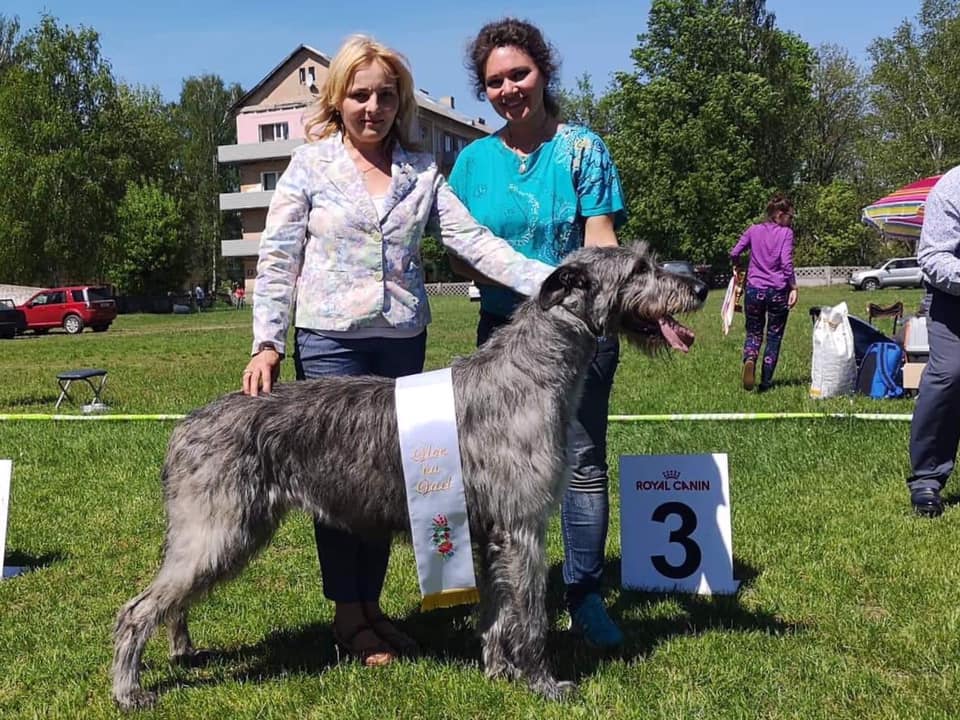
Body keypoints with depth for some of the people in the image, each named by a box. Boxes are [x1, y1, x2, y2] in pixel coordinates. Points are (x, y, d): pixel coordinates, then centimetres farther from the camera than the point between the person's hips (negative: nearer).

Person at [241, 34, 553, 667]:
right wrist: (268, 342, -12)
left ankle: (371, 605, 25)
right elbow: (277, 261, -2)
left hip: (404, 341, 3)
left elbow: (475, 241, -2)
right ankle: (349, 615, 17)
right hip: (330, 342, -3)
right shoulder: (310, 166, 0)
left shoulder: (423, 171, 7)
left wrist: (554, 282, -15)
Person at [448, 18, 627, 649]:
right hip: (504, 330, 2)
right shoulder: (474, 159, 8)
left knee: (584, 459, 2)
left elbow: (600, 241, -7)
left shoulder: (582, 148, 0)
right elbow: (460, 254, 9)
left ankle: (585, 596, 13)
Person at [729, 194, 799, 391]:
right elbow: (786, 262, -13)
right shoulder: (786, 233, -3)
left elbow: (734, 253, 2)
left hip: (754, 290, 2)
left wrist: (737, 268, 22)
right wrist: (793, 287, -9)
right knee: (774, 337, 10)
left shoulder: (753, 230, 6)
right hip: (778, 292, -2)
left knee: (754, 333, 13)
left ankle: (749, 359, -21)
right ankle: (765, 382, 9)